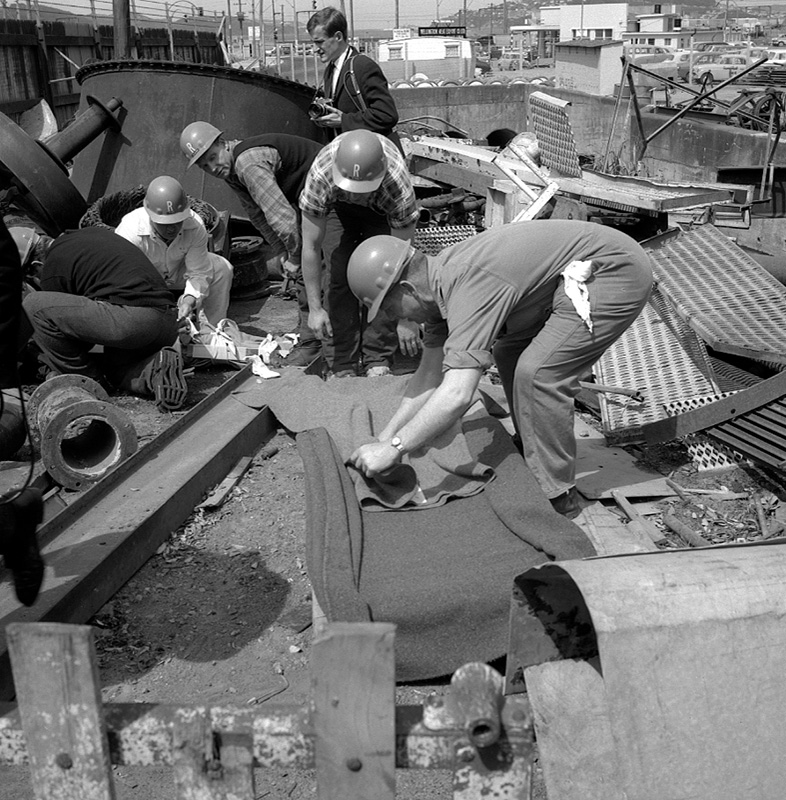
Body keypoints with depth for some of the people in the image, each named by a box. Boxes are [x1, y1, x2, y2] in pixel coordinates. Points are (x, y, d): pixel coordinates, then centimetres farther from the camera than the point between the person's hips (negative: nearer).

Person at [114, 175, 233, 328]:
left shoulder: (195, 226, -29)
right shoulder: (130, 231, -37)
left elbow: (198, 273, -25)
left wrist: (189, 300, -47)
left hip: (178, 274, 3)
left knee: (222, 269, -18)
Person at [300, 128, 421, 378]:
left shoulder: (398, 187, -42)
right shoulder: (320, 175, -40)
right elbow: (310, 246, -31)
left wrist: (406, 319, -30)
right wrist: (315, 308, -29)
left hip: (382, 209, 0)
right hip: (336, 207, 1)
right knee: (339, 276, -12)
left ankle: (378, 361, -1)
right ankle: (341, 365, -2)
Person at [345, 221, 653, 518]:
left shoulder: (468, 287, -28)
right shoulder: (439, 281, 2)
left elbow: (457, 394, -35)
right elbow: (430, 374, 7)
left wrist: (392, 448, -28)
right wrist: (385, 437, 3)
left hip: (618, 272, -10)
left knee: (537, 372, -17)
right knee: (509, 354, 15)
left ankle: (555, 494, -2)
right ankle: (530, 458, 27)